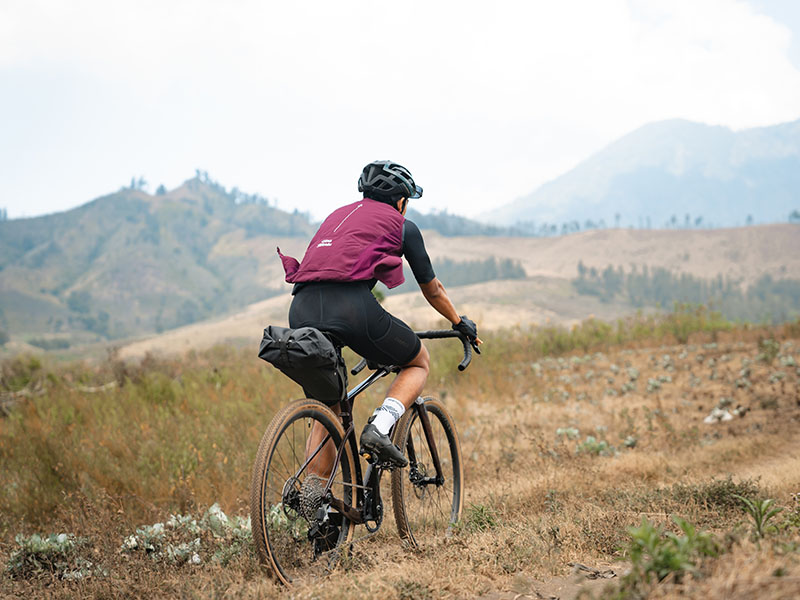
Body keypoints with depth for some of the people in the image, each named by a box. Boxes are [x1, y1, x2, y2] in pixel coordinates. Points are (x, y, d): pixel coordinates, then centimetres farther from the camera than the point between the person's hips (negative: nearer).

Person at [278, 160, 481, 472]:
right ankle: (379, 427, -1)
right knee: (419, 362, 22)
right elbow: (432, 289, 30)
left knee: (326, 411, 22)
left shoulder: (338, 215, 34)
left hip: (302, 310, 5)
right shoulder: (401, 225, 20)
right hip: (351, 306, -5)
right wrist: (460, 323, 48)